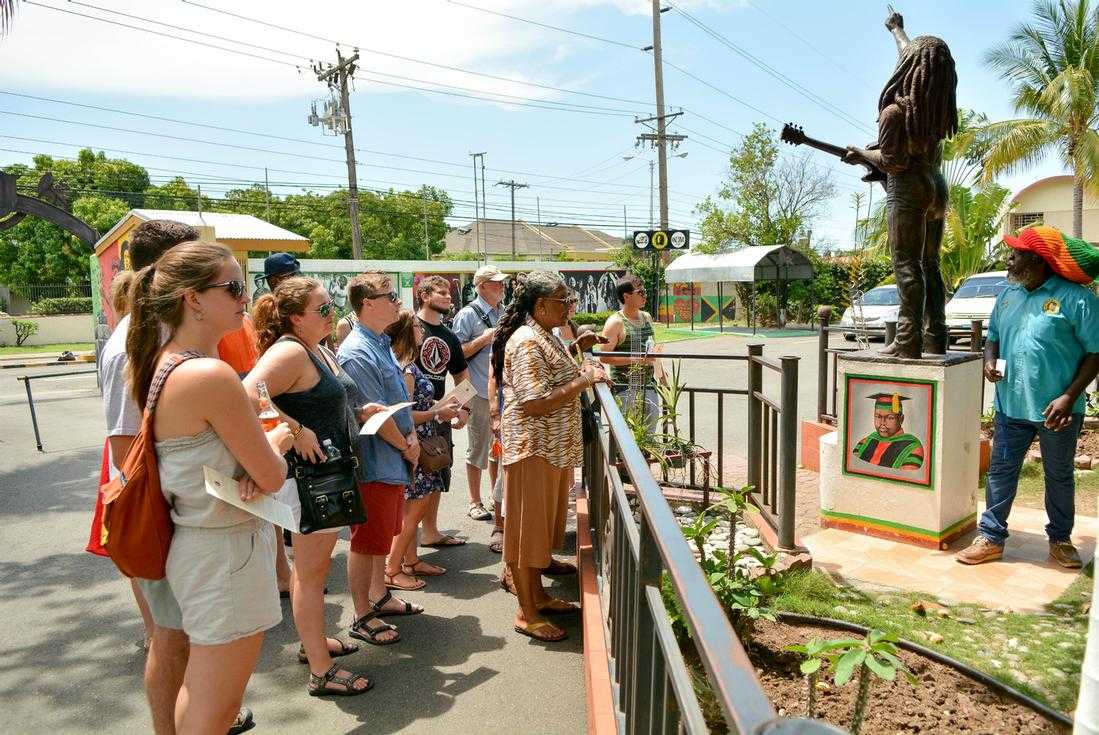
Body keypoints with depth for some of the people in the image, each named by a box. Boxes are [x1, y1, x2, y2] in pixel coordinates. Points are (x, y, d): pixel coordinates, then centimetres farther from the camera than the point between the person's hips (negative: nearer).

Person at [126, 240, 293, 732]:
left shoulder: (159, 363, 3)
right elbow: (272, 477, -19)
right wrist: (278, 441, 3)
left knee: (197, 692, 26)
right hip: (228, 550, -9)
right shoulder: (211, 375, -24)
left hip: (191, 541, 9)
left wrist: (255, 455, -8)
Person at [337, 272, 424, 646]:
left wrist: (411, 437, 0)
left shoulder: (382, 344, 11)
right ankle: (362, 618, 18)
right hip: (374, 464, -10)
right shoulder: (357, 353, -21)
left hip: (394, 460, 10)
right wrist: (406, 446, -9)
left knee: (383, 535, 22)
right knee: (367, 542, 4)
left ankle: (379, 596, 38)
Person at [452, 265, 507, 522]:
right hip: (480, 392, -7)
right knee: (478, 448, 3)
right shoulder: (468, 314, -8)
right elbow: (457, 354, -12)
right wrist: (483, 339, -18)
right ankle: (475, 502, 16)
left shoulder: (503, 313, 13)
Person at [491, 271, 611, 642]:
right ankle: (527, 613, 15)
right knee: (528, 526, 2)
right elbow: (533, 405, -26)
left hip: (554, 447, 10)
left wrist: (582, 373, 6)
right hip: (533, 448, -10)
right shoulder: (527, 342, -20)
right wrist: (582, 382, -21)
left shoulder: (546, 337, 12)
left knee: (542, 524, 19)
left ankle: (537, 594, 35)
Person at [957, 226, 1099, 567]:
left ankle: (1060, 540, 31)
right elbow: (994, 336, 18)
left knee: (1060, 476, 14)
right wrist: (990, 360, -4)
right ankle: (991, 538, 17)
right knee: (1001, 471, 8)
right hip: (1011, 405, 5)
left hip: (1055, 410, -4)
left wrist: (1070, 396, -19)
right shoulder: (1008, 295, 7)